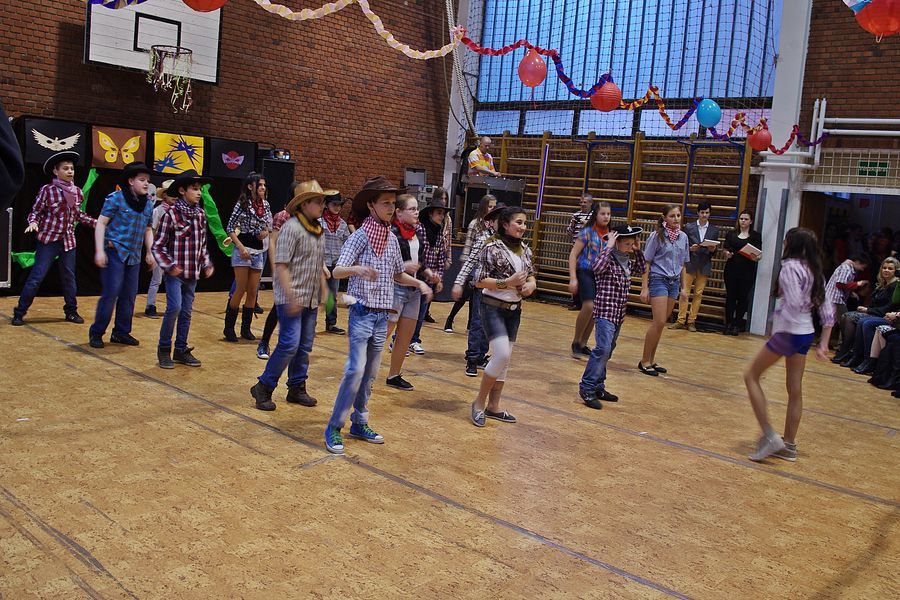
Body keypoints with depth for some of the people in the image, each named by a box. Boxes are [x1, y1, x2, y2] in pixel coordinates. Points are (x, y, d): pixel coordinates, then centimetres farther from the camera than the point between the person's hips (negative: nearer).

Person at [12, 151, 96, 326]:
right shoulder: (47, 190, -12)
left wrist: (96, 222, 10)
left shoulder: (76, 191, 2)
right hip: (48, 240, -4)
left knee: (69, 277, 12)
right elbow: (36, 211, -5)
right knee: (36, 277, -3)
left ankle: (71, 311, 24)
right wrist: (33, 222, -24)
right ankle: (19, 313, 8)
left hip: (68, 240, 4)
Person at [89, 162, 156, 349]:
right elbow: (101, 223, -9)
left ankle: (121, 332, 21)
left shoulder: (148, 204, 9)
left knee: (129, 295, 9)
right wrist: (99, 250, -15)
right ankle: (96, 332, 6)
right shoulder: (116, 198, -8)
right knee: (111, 293, -7)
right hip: (115, 252, -6)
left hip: (134, 256, 6)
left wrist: (150, 252, 9)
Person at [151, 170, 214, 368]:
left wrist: (207, 264, 8)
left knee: (186, 312, 10)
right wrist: (168, 266, -16)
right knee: (174, 307, -14)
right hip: (175, 272, -6)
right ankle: (164, 348, 5)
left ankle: (181, 350, 22)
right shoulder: (171, 214, -11)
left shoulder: (200, 215, 6)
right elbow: (158, 246, -7)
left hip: (193, 273, 6)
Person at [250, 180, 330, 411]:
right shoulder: (291, 228, -13)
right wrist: (291, 297, -21)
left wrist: (324, 290, 17)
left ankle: (297, 388, 23)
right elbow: (281, 265, -17)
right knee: (289, 344, -10)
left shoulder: (319, 231, 12)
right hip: (291, 298, -8)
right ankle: (263, 388, 4)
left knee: (305, 346, 11)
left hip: (311, 299, 8)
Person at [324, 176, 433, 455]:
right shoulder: (360, 236, -10)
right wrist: (357, 269, -39)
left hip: (382, 315, 6)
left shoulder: (392, 240, 9)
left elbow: (398, 275, 20)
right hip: (362, 312, -6)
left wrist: (419, 283, 3)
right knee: (356, 370, -12)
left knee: (370, 373, 11)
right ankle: (334, 427, -2)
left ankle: (359, 424, 21)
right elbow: (337, 271, -19)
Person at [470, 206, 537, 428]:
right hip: (493, 308, -7)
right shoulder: (493, 248, -13)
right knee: (502, 355, -17)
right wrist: (508, 282, -23)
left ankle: (493, 406, 22)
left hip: (514, 310, 7)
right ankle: (479, 402, 1)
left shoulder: (525, 249, 7)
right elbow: (480, 281, -15)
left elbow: (531, 275, 17)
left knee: (504, 358, 10)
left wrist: (531, 284, -6)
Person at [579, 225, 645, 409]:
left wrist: (638, 250, 14)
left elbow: (641, 269, 28)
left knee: (607, 350, 13)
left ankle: (598, 387, 21)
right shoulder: (609, 258, -12)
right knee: (603, 349, -16)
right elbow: (597, 267, -33)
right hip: (605, 311, -9)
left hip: (619, 313, 9)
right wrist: (609, 246, -27)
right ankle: (587, 388, -11)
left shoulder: (627, 260, 11)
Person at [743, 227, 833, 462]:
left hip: (788, 332, -8)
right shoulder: (815, 270, 11)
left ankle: (769, 436, -2)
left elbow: (794, 305, -24)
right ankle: (789, 446, 22)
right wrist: (823, 344, 11)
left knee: (751, 375, 5)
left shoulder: (790, 266, -13)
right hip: (806, 333, 8)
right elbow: (827, 311, 10)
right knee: (794, 390, 13)